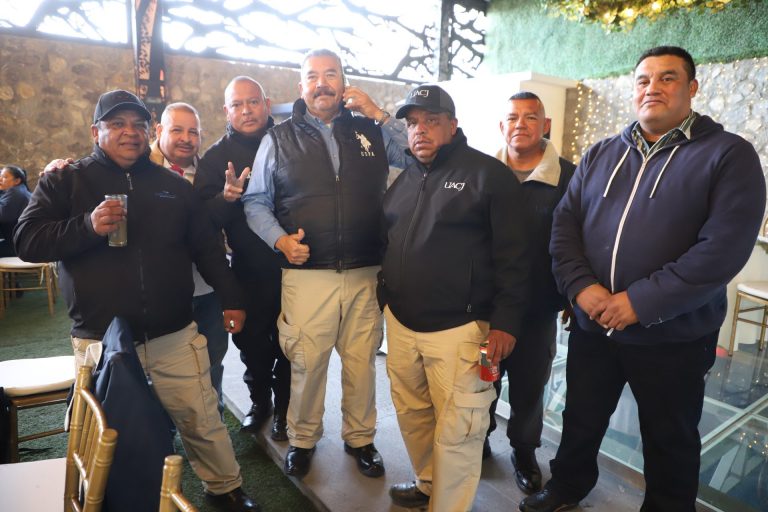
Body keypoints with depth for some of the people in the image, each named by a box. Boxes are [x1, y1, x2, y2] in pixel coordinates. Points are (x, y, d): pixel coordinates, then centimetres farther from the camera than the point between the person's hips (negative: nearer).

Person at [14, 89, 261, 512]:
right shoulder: (63, 182, 4)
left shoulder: (173, 185, 10)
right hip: (99, 340, -1)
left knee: (202, 422, 7)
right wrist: (88, 226, -19)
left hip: (175, 336, 1)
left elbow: (207, 247, 13)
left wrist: (231, 298, 10)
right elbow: (27, 241, -4)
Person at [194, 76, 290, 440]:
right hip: (249, 271, 1)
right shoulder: (216, 157, 1)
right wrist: (226, 197, -27)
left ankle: (284, 407, 32)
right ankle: (259, 400, 39)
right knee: (251, 341, 13)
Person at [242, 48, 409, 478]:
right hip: (307, 274, -1)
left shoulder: (371, 132, 10)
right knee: (307, 362, 5)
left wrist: (380, 115, -2)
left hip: (366, 274, 1)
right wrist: (280, 239, -8)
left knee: (362, 362, 11)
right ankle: (303, 439, 29)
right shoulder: (280, 139, 7)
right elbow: (255, 201, 8)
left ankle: (360, 438, 32)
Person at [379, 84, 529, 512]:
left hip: (457, 329, -6)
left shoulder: (489, 174, -6)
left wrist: (505, 321, -13)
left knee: (455, 432, 1)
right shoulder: (405, 179, 14)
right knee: (411, 416, 18)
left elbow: (512, 256, -9)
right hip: (401, 323, 6)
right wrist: (385, 300, 18)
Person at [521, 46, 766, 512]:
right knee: (580, 420, 22)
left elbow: (724, 247, -17)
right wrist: (581, 286, -15)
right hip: (591, 326, 4)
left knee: (670, 441, 17)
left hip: (673, 337, -3)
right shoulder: (601, 155, 8)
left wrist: (640, 302, -22)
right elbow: (564, 223, 1)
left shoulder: (729, 155, -6)